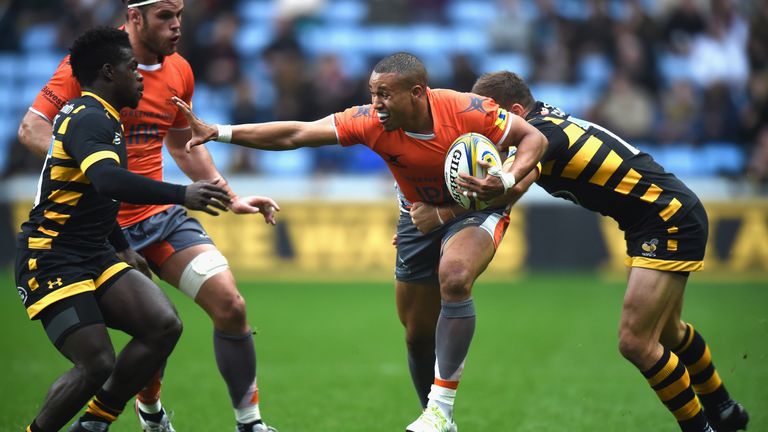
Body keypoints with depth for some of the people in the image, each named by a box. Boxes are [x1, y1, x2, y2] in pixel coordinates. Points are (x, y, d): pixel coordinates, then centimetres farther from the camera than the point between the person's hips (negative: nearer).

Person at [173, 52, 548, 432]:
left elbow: (533, 138, -16)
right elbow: (295, 135, -20)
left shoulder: (468, 111, -28)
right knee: (418, 334, 5)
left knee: (455, 278, -34)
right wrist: (218, 132, -26)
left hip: (477, 208, -4)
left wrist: (507, 180, -35)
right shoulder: (371, 122, -21)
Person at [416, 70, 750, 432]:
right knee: (665, 332, 26)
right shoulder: (548, 122, 4)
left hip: (671, 221, -11)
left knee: (635, 343, -14)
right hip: (666, 216, 11)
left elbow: (514, 187, -43)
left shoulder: (540, 132, -24)